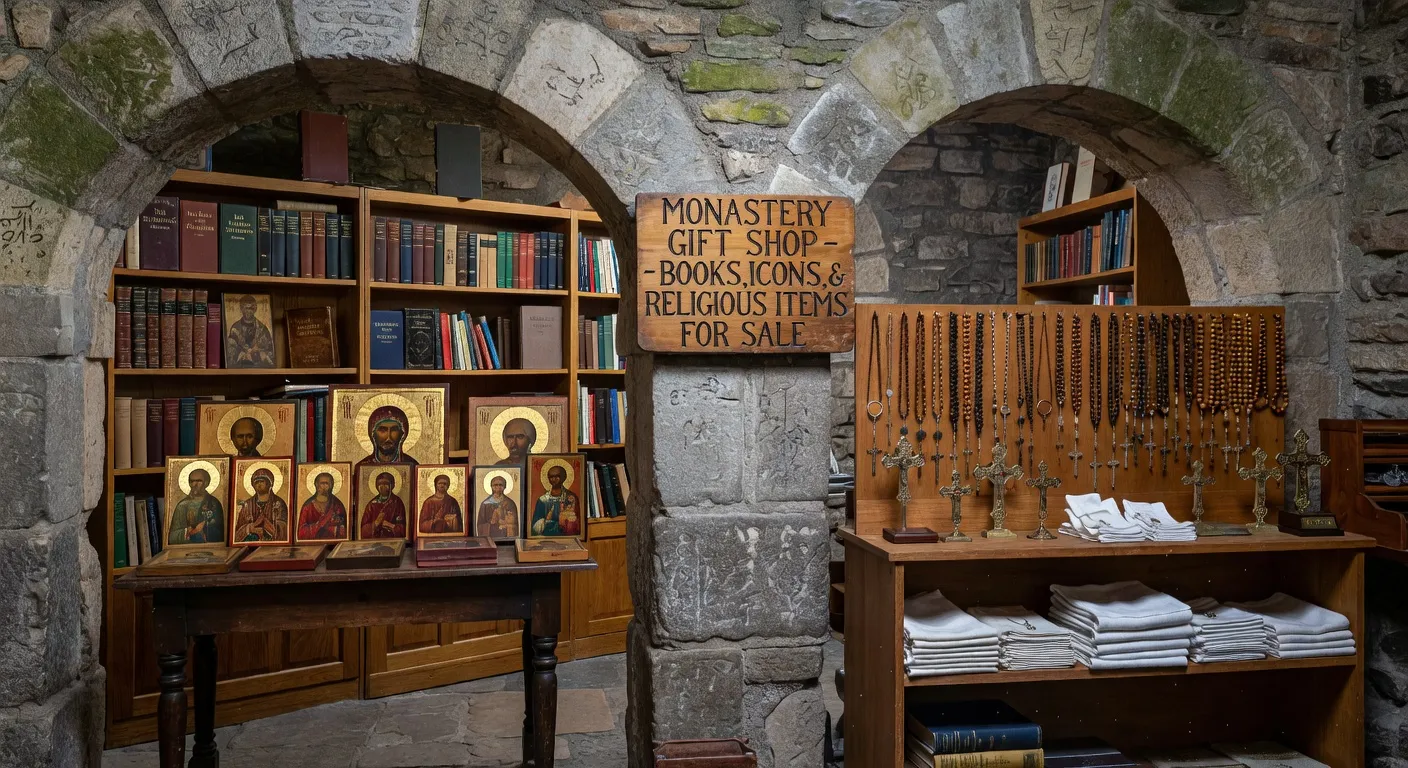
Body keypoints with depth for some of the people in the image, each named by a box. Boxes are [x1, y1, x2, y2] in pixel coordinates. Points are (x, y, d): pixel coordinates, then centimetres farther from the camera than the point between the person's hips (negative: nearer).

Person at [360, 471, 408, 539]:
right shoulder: (372, 504, 10)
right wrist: (375, 523, -9)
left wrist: (391, 526, -10)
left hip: (392, 541, -2)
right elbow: (364, 529, 6)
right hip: (374, 540, 2)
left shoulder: (397, 502, 4)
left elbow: (402, 528, 3)